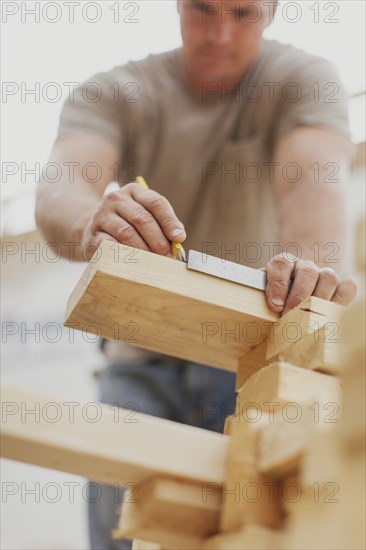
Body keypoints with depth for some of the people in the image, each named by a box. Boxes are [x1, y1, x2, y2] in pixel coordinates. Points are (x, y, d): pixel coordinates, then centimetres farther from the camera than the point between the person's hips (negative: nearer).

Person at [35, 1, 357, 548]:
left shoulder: (302, 80, -6)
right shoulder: (113, 93, -5)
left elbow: (314, 180, -28)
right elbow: (59, 194, -25)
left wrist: (311, 268, -51)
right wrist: (90, 224, -51)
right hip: (143, 363, 2)